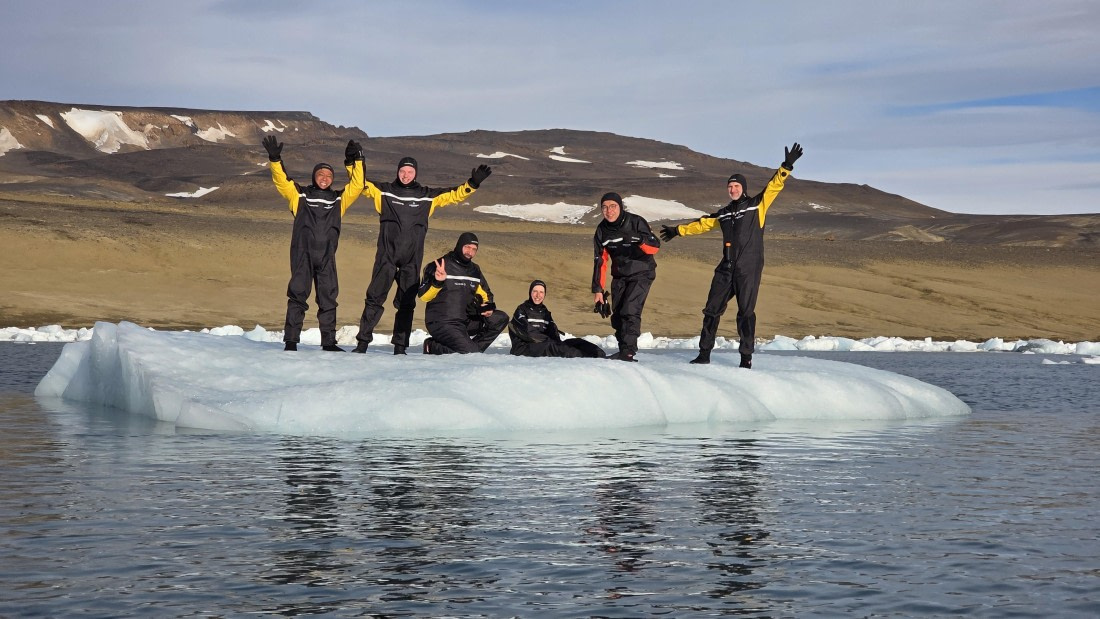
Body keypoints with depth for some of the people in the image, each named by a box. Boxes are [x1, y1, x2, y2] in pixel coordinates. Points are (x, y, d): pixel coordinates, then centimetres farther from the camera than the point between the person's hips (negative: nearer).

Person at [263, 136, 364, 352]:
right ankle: (291, 340, -3)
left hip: (327, 256, 3)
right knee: (298, 295, -4)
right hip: (302, 254, -3)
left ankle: (328, 341, 11)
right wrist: (275, 159, -12)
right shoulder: (301, 195, 9)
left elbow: (357, 185, 8)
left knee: (328, 297, 5)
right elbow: (282, 181, 1)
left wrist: (355, 161, -1)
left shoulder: (338, 199, 14)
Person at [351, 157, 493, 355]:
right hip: (386, 256, -2)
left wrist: (473, 183, 3)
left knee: (406, 303, 5)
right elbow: (361, 183, 3)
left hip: (412, 259, 2)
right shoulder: (384, 191, 8)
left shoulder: (427, 196, 12)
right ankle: (362, 342, -1)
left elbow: (453, 194, 14)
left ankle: (400, 346, 10)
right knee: (375, 297, -4)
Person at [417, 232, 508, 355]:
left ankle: (473, 350, -5)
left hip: (465, 321, 8)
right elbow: (423, 296, -16)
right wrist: (437, 282, -35)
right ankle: (433, 347, -5)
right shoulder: (442, 266, -10)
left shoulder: (475, 270, 12)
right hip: (441, 324, -8)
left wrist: (488, 307, 0)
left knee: (501, 318, -5)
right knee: (472, 354, -24)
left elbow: (486, 295, 23)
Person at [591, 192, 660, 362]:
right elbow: (600, 262, 3)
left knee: (630, 311, -20)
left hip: (641, 274, -5)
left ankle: (628, 352, -20)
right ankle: (623, 350, 17)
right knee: (617, 316, 3)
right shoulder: (602, 230, -2)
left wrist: (640, 240, -42)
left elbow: (655, 247, -21)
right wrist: (598, 289, -1)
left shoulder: (636, 222, -17)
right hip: (619, 276, 6)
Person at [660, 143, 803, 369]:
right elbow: (702, 223, 28)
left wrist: (786, 167, -21)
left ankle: (746, 357, 0)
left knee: (746, 312, -6)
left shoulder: (756, 205, 3)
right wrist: (678, 230, 33)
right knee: (712, 310, 5)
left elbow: (774, 186, -7)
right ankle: (704, 353, 14)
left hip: (749, 269, -5)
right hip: (726, 269, 5)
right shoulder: (724, 214, 17)